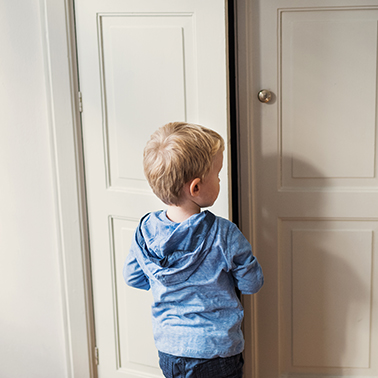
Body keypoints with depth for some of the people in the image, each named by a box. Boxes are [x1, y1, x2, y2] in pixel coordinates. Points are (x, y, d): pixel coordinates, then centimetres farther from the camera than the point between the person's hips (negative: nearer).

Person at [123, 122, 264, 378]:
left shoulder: (145, 231, -10)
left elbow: (133, 278, 6)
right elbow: (252, 284, -10)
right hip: (216, 356, -4)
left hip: (168, 350, 4)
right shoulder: (224, 235, -22)